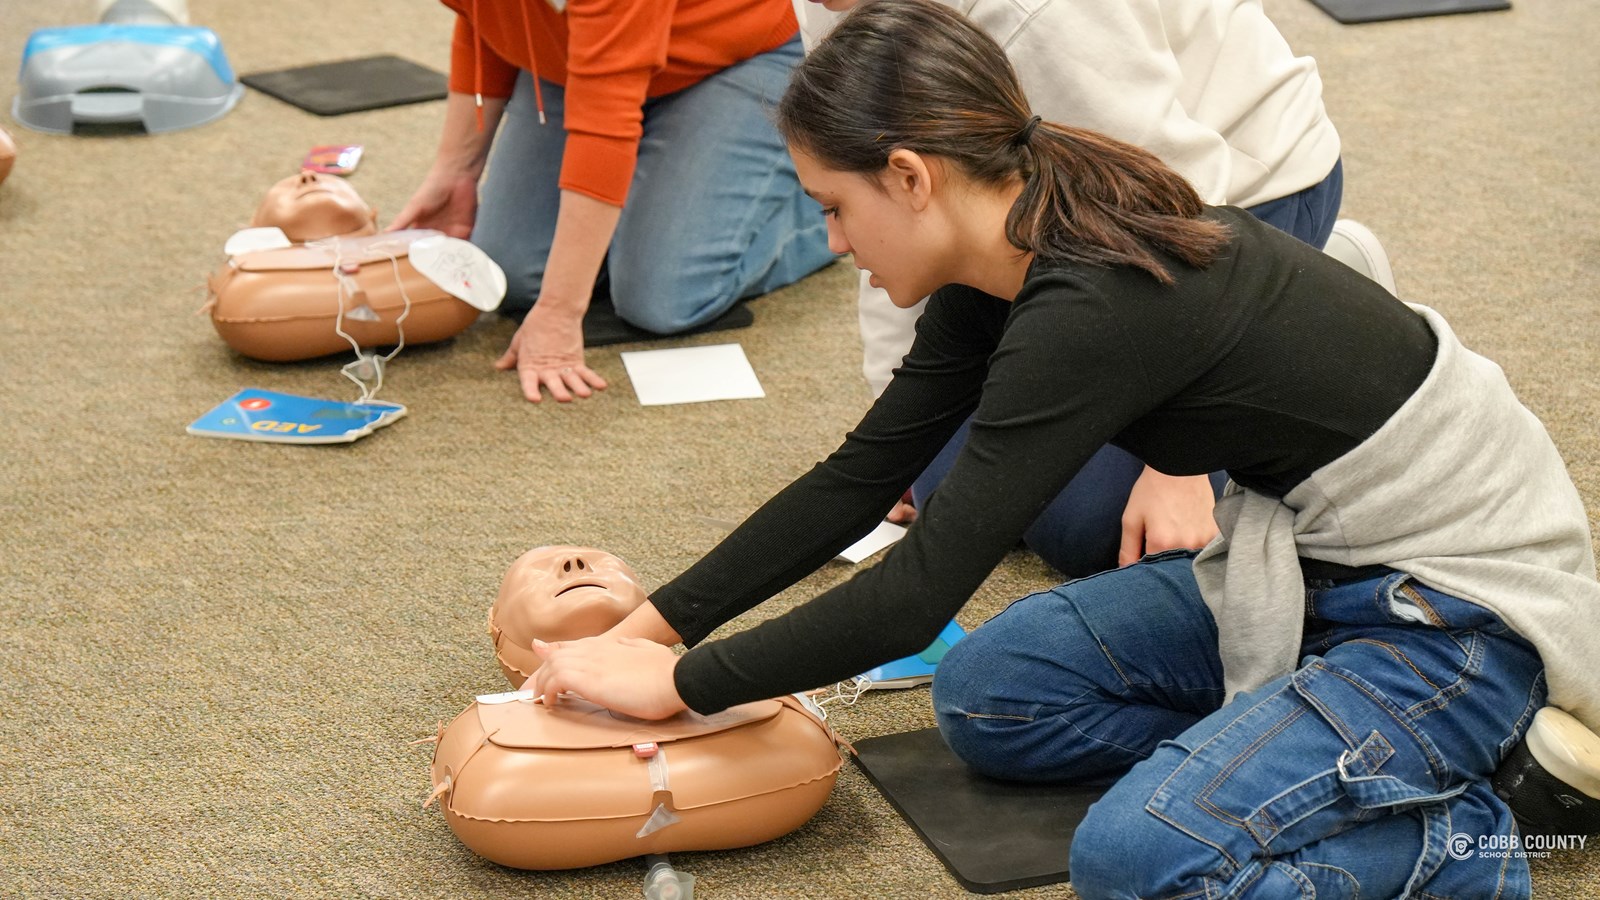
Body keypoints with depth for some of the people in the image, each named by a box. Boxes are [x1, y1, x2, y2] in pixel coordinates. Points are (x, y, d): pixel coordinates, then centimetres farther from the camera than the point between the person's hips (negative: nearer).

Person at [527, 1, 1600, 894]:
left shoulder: (1093, 308, -29)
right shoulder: (1011, 260, -1)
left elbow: (916, 597, -25)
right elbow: (860, 478, 7)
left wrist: (684, 682, -14)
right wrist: (655, 624, 4)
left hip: (1461, 604, -10)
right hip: (1323, 558, 10)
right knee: (987, 692, 7)